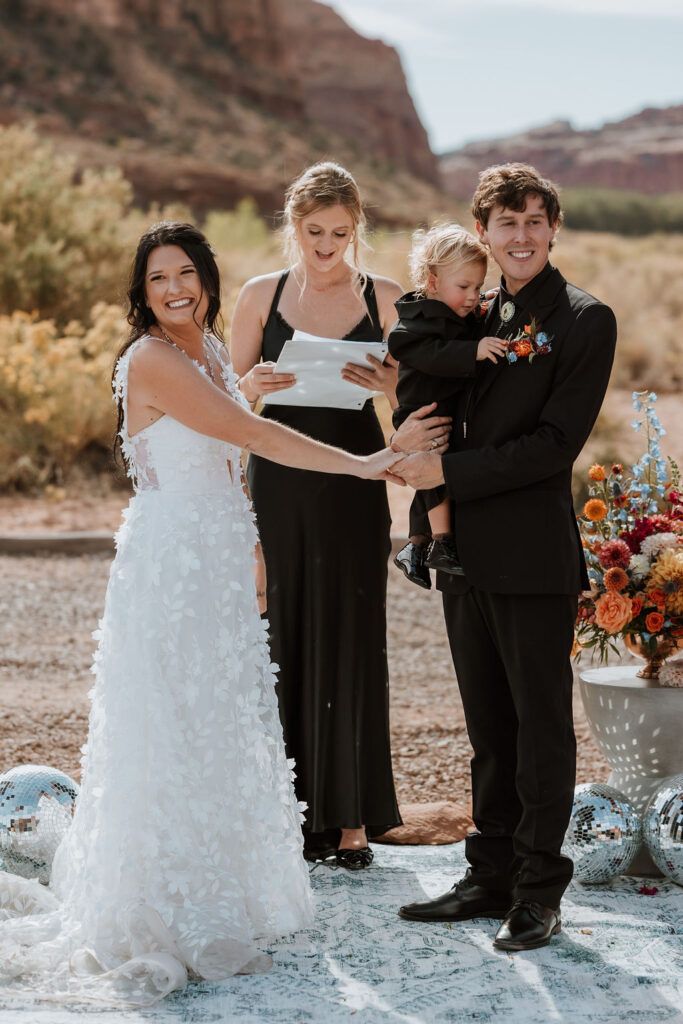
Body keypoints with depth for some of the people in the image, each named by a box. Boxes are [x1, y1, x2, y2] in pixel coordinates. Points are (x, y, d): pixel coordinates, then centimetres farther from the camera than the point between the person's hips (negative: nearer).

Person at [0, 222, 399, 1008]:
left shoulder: (211, 349, 12)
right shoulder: (151, 360, -15)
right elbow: (252, 435, -18)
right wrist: (362, 464, -15)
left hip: (219, 566, 9)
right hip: (169, 566, -9)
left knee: (222, 728, 13)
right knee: (172, 735, -3)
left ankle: (218, 899, 25)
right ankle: (165, 920, 7)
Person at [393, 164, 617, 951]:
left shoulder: (584, 321, -7)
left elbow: (556, 442, -15)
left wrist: (448, 471, -16)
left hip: (534, 557, -6)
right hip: (466, 554, 7)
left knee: (541, 724, 3)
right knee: (489, 728, 14)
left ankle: (539, 892, 12)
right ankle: (491, 878, 23)